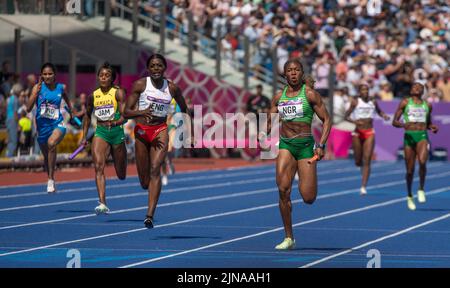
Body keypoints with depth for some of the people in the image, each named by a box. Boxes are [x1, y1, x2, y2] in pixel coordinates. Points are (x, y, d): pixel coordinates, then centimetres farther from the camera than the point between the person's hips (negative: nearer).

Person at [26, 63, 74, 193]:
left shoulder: (61, 88, 0)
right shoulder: (38, 87, -5)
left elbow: (66, 99, 25)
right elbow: (28, 109, -14)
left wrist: (71, 112, 32)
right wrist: (36, 92, -23)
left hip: (57, 124, -2)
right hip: (42, 126, 2)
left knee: (51, 143, -32)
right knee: (46, 156, 15)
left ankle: (51, 179, -25)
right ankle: (51, 180, 40)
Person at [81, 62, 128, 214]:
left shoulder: (118, 93, -7)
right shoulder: (93, 95, 4)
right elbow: (87, 116, 20)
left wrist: (115, 122, -36)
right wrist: (84, 136, 17)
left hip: (117, 132, -2)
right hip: (100, 133, 2)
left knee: (121, 175, 11)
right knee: (98, 166, -21)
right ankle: (102, 204, -26)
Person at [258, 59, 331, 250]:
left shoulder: (310, 94, -2)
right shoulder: (278, 97, 9)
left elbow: (326, 120, -1)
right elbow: (270, 122, 15)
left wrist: (321, 145, -12)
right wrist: (264, 133, -8)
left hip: (306, 145, -3)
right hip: (285, 145, 3)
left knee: (308, 198, -8)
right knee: (283, 190, -13)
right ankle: (288, 238, -3)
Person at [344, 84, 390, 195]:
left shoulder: (373, 102, 5)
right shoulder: (355, 102, -3)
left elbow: (379, 111, 23)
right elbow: (346, 116, -3)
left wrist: (384, 115, 1)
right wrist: (354, 121, -22)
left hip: (369, 133, 1)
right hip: (358, 133, -1)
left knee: (367, 160, -11)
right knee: (358, 162, 8)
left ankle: (363, 187, -12)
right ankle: (363, 167, 47)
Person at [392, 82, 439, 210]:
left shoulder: (427, 105, 14)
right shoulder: (405, 102, 6)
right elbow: (394, 122, 4)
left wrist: (432, 127, 6)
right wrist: (402, 124, -18)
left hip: (422, 136, 1)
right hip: (409, 136, 0)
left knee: (422, 161, -27)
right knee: (410, 170, 3)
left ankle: (421, 189, -9)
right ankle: (409, 197, 24)